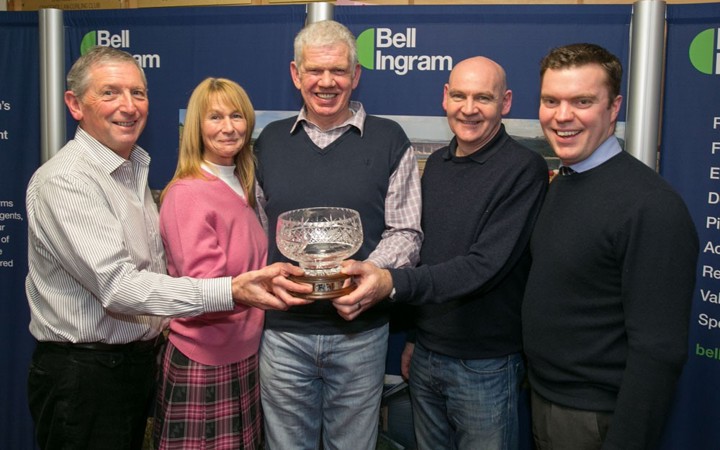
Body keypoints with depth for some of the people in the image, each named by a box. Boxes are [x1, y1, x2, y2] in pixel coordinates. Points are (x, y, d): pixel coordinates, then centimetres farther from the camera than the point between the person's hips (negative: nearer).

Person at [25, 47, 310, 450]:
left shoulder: (134, 170, 10)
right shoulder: (64, 181, -19)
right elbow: (118, 286, -29)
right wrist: (230, 292, -36)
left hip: (140, 363, 8)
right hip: (83, 375, -8)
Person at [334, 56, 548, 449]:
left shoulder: (524, 169, -15)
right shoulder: (436, 165, 7)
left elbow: (485, 265, -24)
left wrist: (392, 283, -34)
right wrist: (414, 336, 15)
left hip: (485, 367, -6)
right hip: (426, 357, 6)